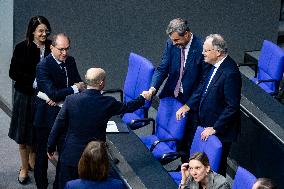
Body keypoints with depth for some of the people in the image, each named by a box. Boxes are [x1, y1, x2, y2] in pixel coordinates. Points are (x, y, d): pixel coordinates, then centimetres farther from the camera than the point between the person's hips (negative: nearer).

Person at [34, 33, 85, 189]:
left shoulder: (70, 61, 2)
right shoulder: (43, 66, -19)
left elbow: (79, 84, 3)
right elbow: (53, 94, -27)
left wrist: (61, 98, -14)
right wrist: (75, 88, -16)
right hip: (47, 116, -5)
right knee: (43, 153, 10)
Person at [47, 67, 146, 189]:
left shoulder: (71, 100, -12)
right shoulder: (108, 103, -12)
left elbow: (58, 126, -4)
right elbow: (127, 107, 8)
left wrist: (51, 147, 10)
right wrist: (143, 98, 28)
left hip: (70, 156, 1)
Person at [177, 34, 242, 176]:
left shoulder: (230, 73, -27)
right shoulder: (215, 65, 0)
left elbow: (232, 107, -25)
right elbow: (203, 87, 15)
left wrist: (215, 128, -20)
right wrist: (187, 106, 9)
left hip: (221, 130, -9)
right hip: (207, 124, 9)